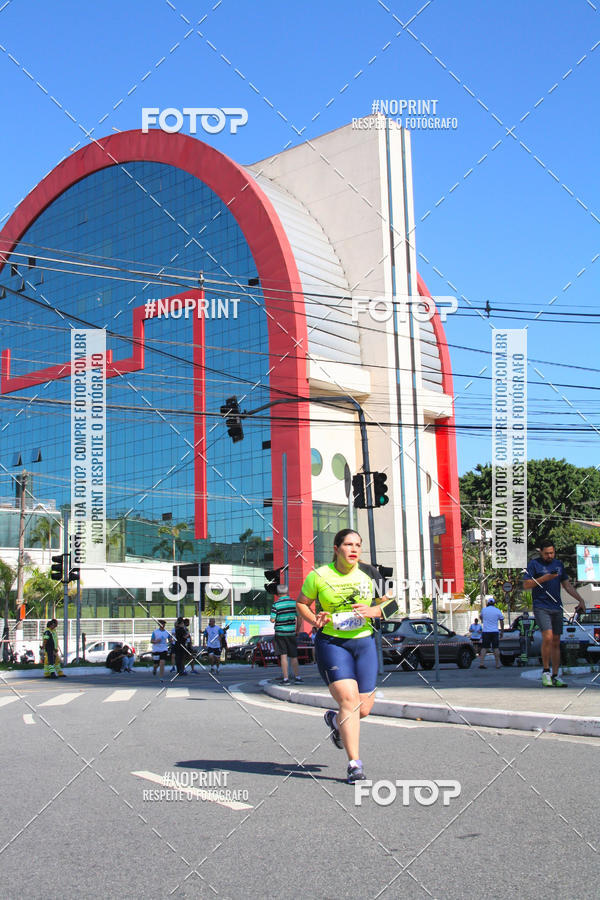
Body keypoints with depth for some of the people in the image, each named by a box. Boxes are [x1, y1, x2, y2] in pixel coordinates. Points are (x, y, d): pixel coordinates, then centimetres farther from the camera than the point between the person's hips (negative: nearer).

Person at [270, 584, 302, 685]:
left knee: (283, 656, 2)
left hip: (280, 632, -3)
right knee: (293, 656, 12)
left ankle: (285, 678, 0)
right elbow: (298, 617, 2)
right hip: (292, 632, 3)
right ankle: (297, 677, 14)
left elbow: (272, 620, -12)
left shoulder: (276, 604, -9)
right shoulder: (294, 602, -1)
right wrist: (297, 628, 16)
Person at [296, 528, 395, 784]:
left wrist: (373, 611, -6)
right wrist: (314, 620, -11)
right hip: (332, 643, -4)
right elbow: (301, 603, 8)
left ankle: (335, 719, 37)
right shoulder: (319, 576, -3)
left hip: (364, 643, 4)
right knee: (349, 700, -17)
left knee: (364, 709, 3)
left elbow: (386, 603, 16)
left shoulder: (366, 577, 5)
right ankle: (354, 764, -9)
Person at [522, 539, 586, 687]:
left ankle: (555, 676, 11)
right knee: (548, 637, -20)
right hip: (541, 607, -5)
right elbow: (526, 585, -5)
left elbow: (567, 585, 21)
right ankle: (545, 671, -6)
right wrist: (544, 578, -15)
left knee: (556, 642, 5)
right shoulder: (534, 564, 0)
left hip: (557, 608, 5)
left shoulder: (559, 564, 16)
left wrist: (580, 599, 12)